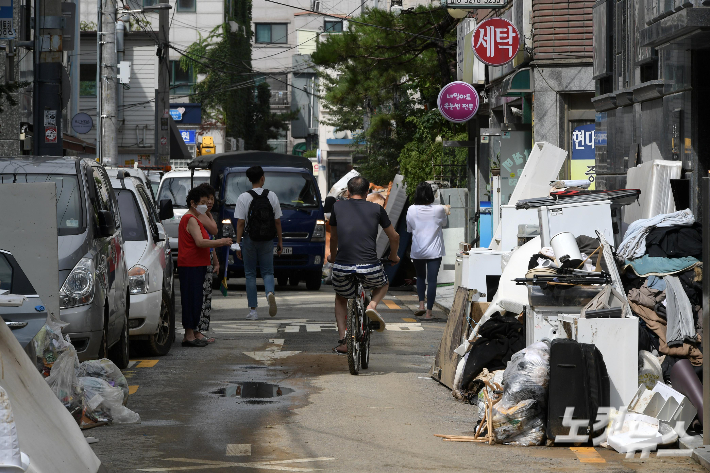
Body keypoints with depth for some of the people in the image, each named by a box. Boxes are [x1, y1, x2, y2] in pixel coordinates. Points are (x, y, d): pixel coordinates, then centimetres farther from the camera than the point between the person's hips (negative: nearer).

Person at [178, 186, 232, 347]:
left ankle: (191, 334, 12)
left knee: (195, 301, 10)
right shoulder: (190, 219, -12)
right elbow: (200, 242, -23)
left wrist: (219, 243, 11)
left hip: (196, 265, 11)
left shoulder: (194, 219, 22)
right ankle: (189, 336, -8)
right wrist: (220, 242, -18)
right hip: (191, 266, -11)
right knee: (192, 299, -9)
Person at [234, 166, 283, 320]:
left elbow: (240, 223, -9)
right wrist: (280, 241, 10)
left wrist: (238, 244, -5)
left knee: (250, 274, 8)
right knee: (267, 272, 11)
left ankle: (253, 310, 7)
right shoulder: (272, 196, -1)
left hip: (249, 240, -1)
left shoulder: (243, 198, -7)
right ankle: (270, 293, -22)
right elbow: (277, 221, 2)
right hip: (267, 240, 1)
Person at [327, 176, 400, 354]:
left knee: (341, 298, 30)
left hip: (342, 267, 1)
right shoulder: (376, 209, 9)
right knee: (383, 284, 33)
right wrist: (393, 256, 38)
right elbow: (394, 237, 18)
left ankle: (342, 339, 14)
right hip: (369, 268, -1)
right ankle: (372, 305, 3)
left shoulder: (338, 207, 12)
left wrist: (332, 257, 47)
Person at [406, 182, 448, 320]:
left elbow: (409, 229, 6)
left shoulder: (411, 210, -6)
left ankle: (421, 304, 6)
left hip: (417, 251, 1)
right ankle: (429, 312, 0)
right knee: (432, 280, 1)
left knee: (420, 277, 22)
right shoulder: (439, 210, -8)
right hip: (434, 251, -1)